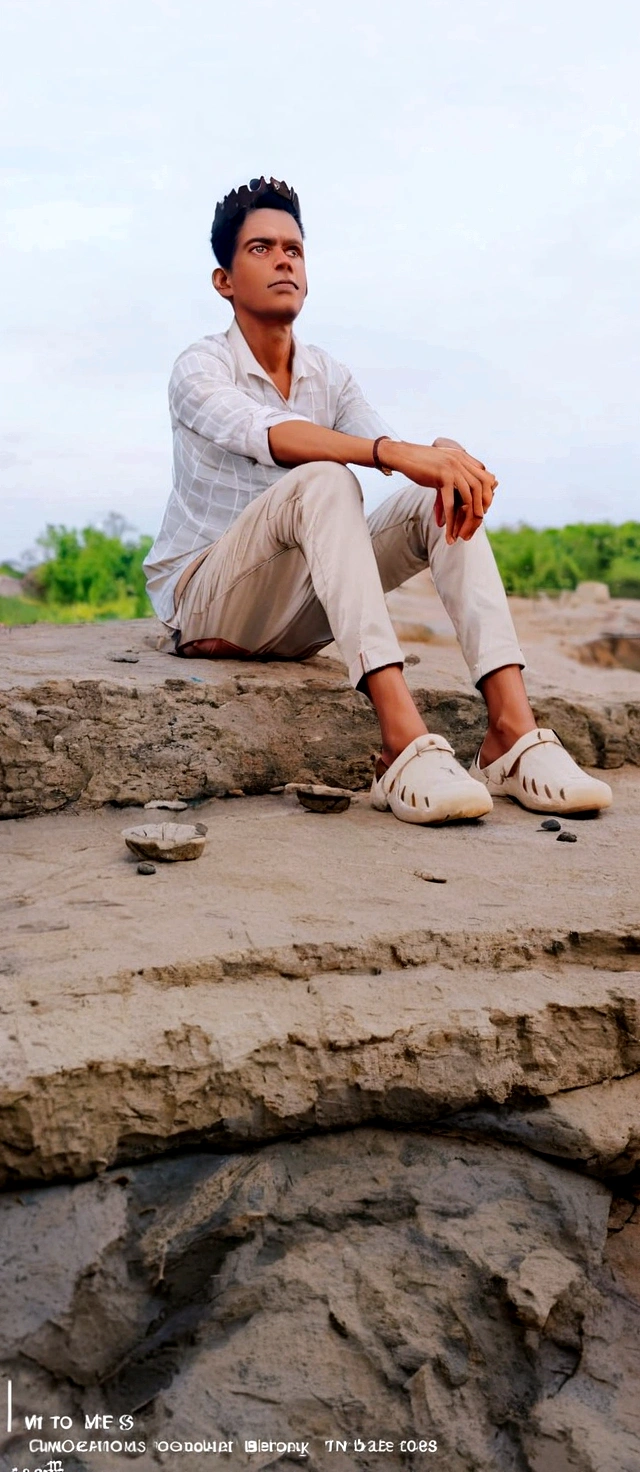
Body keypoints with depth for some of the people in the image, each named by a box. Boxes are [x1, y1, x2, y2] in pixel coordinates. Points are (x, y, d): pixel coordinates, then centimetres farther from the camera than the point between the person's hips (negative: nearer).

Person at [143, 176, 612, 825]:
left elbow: (392, 456, -8)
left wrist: (446, 455, -32)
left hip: (298, 615, 5)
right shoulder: (200, 368, -7)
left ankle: (511, 731, -32)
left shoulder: (330, 377, 10)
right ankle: (403, 744, -48)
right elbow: (265, 434, -30)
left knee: (443, 496, -16)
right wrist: (394, 450, -43)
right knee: (322, 481, -33)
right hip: (202, 602, -5)